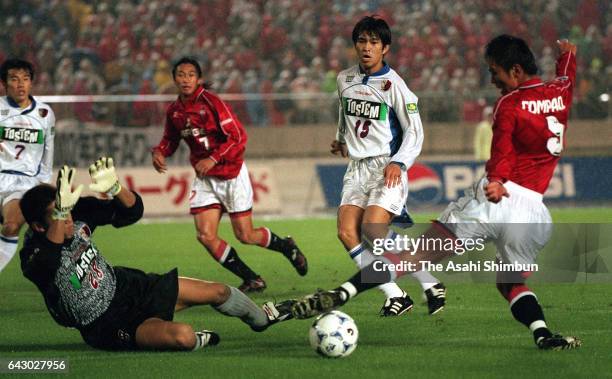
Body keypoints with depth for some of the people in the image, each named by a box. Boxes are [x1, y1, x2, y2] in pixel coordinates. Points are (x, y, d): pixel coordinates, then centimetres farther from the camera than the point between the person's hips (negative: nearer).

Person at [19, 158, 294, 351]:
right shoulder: (34, 258, -29)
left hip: (126, 286, 7)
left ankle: (261, 317, 46)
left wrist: (113, 188, -29)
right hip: (108, 326, -7)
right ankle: (198, 340, 5)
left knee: (218, 291, 14)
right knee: (181, 335, -32)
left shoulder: (77, 213, -12)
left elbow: (132, 210, -7)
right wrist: (61, 211, -64)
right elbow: (47, 264, -53)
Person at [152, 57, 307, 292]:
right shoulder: (174, 111, 2)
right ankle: (252, 281, 6)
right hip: (204, 178, 6)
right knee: (205, 236, -8)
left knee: (245, 236, -2)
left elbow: (238, 136, -19)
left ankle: (286, 247, 31)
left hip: (231, 174, -6)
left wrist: (213, 159, -26)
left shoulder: (211, 102, -17)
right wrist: (159, 152, -4)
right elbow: (170, 140, 18)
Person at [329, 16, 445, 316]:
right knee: (347, 232, -13)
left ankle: (431, 284, -7)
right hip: (357, 168, 6)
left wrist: (399, 162, -17)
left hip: (387, 168, -6)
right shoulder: (344, 80, 9)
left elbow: (414, 133, -5)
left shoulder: (392, 85, -8)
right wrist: (342, 140, 37)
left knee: (372, 229, -22)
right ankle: (395, 296, -8)